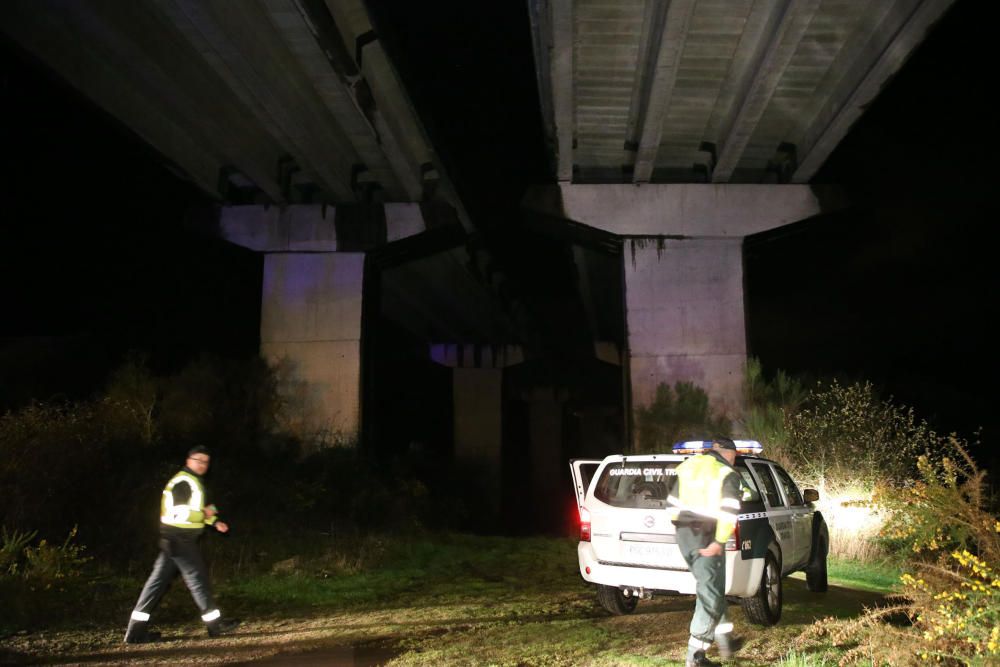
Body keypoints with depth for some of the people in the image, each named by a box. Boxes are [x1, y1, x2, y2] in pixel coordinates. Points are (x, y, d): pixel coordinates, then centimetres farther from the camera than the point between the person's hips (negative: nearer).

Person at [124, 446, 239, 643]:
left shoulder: (191, 482, 18)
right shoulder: (183, 481, -15)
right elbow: (179, 512, -24)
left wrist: (214, 522, 17)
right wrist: (204, 514, -12)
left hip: (175, 539, 10)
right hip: (180, 539, -10)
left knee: (159, 580, 9)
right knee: (198, 579, -2)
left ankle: (137, 630, 11)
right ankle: (215, 623, 7)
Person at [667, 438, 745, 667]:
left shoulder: (687, 465, 15)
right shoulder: (728, 475, -3)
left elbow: (673, 502, 16)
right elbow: (729, 511, -17)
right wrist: (720, 542, -19)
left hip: (684, 535, 7)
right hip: (707, 538, -7)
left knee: (711, 588, 23)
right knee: (710, 595, 1)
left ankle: (725, 641, 35)